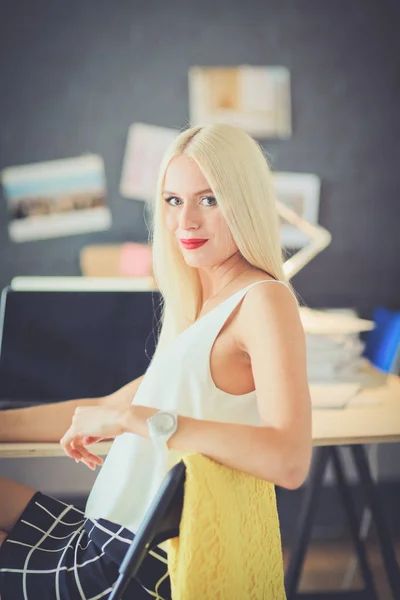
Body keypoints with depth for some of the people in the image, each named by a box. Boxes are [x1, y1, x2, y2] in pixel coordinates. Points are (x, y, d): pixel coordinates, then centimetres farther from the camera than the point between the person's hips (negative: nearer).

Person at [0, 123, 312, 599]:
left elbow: (289, 460, -29)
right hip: (109, 540, 8)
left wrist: (137, 418, -26)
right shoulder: (200, 309, 13)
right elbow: (113, 407, 17)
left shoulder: (265, 300, -15)